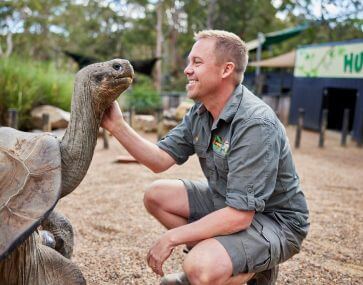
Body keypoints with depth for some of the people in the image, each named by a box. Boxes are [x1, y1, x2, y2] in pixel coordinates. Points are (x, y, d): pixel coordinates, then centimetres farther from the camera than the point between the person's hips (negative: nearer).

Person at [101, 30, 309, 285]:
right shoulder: (200, 113, -2)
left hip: (275, 219, -8)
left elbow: (239, 215, -31)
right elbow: (161, 160, -1)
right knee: (157, 195, 4)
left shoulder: (255, 125, -30)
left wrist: (172, 238, -23)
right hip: (228, 202, 8)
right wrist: (117, 126, -12)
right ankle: (210, 256, 12)